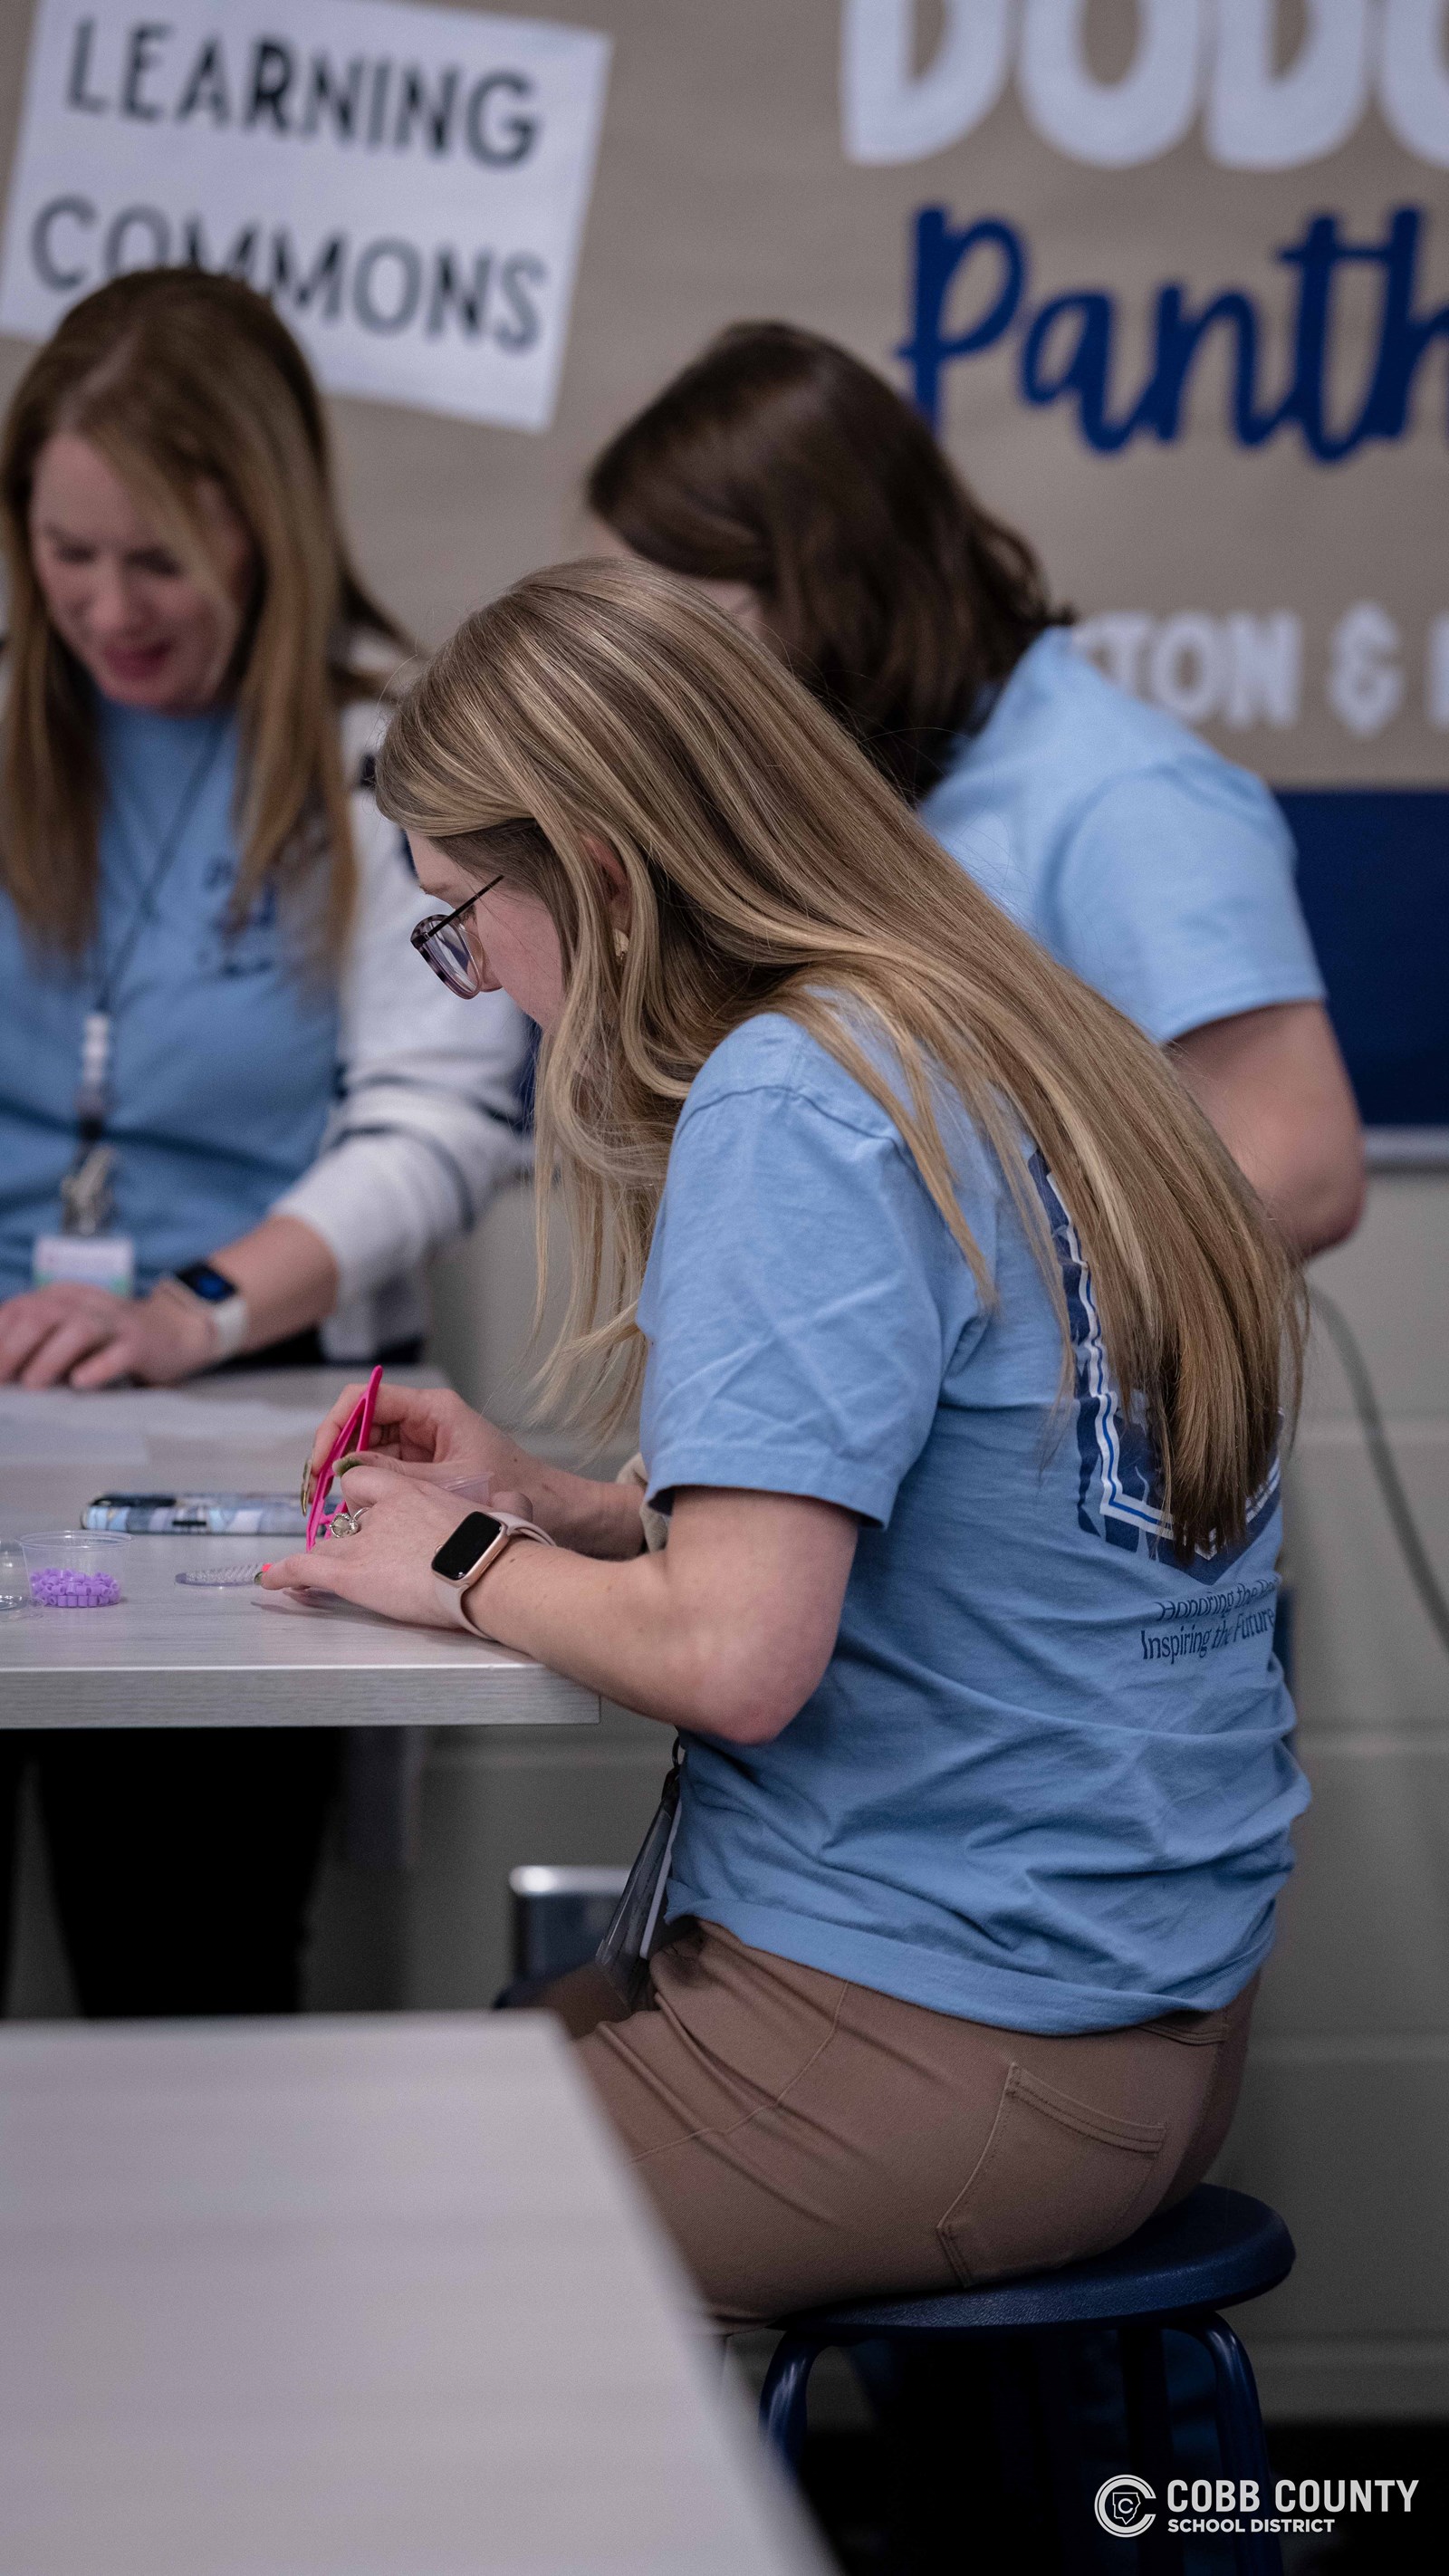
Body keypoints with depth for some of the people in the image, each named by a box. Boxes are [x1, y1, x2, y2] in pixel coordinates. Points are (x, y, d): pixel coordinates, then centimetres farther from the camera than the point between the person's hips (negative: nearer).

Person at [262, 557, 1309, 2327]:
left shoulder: (793, 1096, -18)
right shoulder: (1025, 1054, 10)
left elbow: (736, 1655, -24)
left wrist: (475, 1569, -6)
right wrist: (541, 1500, 11)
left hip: (943, 2061, -9)